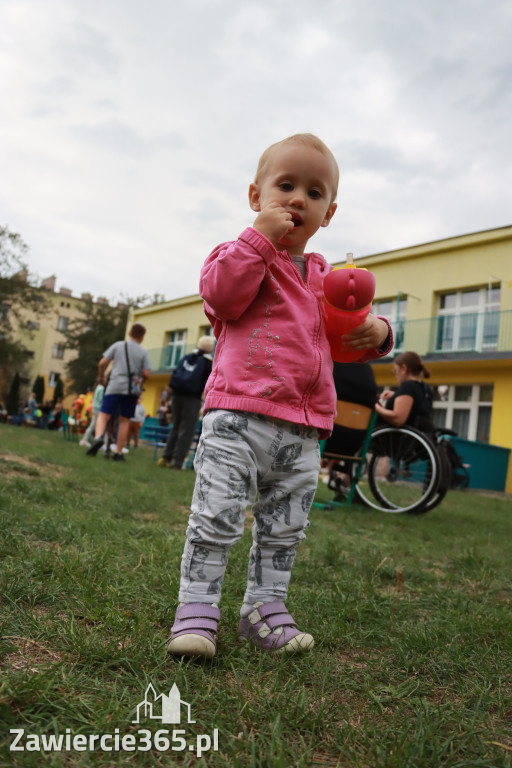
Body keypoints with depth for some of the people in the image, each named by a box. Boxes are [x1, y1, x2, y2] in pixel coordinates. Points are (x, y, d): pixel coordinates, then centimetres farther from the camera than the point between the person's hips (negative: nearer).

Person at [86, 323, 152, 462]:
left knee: (103, 415, 1)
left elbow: (102, 363, 2)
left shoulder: (118, 345, 6)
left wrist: (101, 377, 18)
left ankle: (98, 437, -28)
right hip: (132, 389, 1)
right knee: (124, 420, 8)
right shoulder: (143, 352, 5)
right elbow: (147, 374, -3)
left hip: (115, 386, -1)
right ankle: (118, 453, 9)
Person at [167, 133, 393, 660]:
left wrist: (375, 333, 3)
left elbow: (346, 336, 26)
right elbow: (220, 296, -17)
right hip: (238, 416, -5)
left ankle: (264, 610, 28)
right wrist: (260, 237, -16)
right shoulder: (244, 254, 4)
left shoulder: (326, 278, 20)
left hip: (304, 432, 6)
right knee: (217, 517, -5)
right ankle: (196, 607, 11)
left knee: (283, 530, 13)